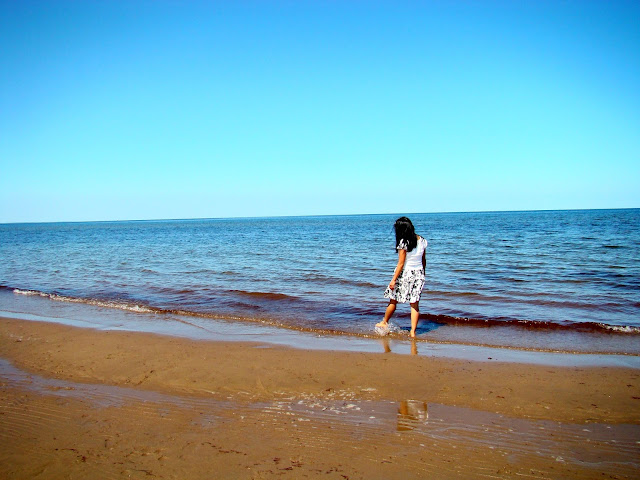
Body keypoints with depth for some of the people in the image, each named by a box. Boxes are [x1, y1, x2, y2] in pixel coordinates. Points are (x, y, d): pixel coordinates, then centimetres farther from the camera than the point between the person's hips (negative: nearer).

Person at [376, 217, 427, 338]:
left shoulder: (403, 242, -15)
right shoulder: (422, 241, 4)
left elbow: (401, 264, -15)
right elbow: (424, 260, 12)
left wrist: (393, 279, -11)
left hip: (405, 273, -5)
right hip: (418, 274, 5)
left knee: (393, 300, 12)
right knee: (415, 304, 7)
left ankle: (384, 323, 30)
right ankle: (413, 331, 3)